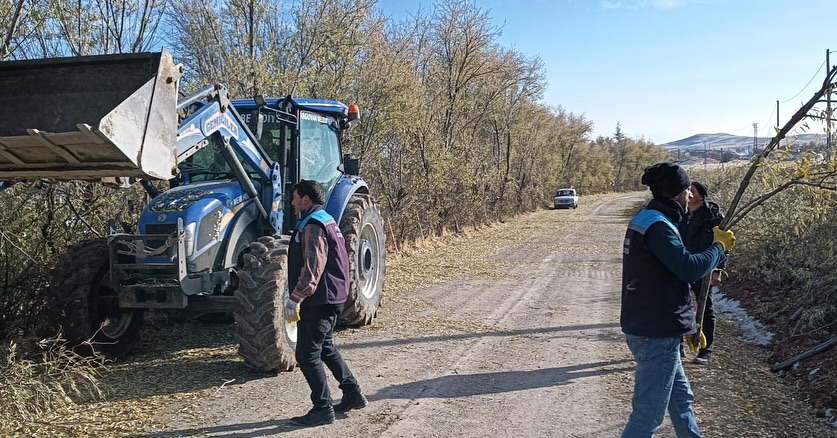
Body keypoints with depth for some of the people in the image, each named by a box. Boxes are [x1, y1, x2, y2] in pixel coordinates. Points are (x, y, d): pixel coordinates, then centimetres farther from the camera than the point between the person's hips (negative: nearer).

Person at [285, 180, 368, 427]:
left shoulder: (313, 225, -16)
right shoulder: (325, 220, 16)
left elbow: (312, 269, -24)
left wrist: (295, 299, -21)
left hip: (320, 301, -11)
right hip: (331, 298, 11)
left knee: (307, 355, -4)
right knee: (325, 347, 21)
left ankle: (323, 410, 4)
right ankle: (353, 395, 26)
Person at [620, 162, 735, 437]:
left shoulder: (645, 219, 13)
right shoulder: (657, 226, -19)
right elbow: (689, 268, -28)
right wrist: (719, 246, -11)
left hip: (645, 328, 10)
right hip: (657, 334, -10)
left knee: (681, 400, 24)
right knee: (648, 414, -2)